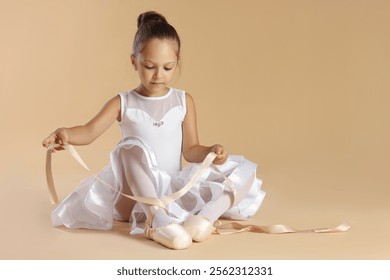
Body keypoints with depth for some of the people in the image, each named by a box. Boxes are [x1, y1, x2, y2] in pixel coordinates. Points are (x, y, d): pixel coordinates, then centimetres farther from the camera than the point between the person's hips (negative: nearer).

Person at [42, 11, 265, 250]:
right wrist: (66, 134, -36)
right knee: (130, 147, -32)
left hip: (175, 193, 2)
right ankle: (159, 219, -45)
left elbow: (190, 150, 2)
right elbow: (89, 132, -14)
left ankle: (204, 216, -37)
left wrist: (210, 152, -20)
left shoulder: (184, 101, 5)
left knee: (244, 170, -12)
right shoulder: (123, 103, 0)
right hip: (135, 196, -2)